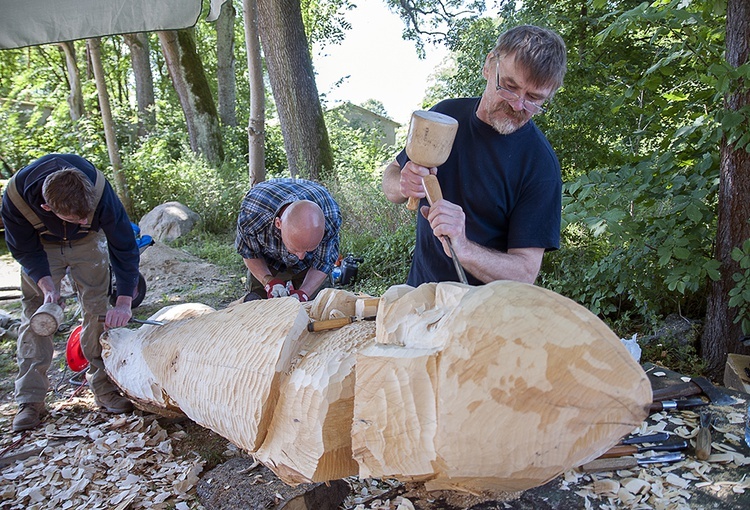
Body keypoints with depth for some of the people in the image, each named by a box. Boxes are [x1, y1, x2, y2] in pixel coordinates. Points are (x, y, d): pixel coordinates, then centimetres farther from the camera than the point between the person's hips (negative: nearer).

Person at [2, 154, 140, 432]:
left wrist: (124, 302, -34)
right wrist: (46, 285, -33)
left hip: (87, 242, 0)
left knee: (98, 308, -6)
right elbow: (25, 250, -17)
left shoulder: (99, 190, -39)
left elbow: (124, 247, -29)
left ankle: (103, 387, 3)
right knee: (35, 314, -5)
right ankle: (30, 399, 1)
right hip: (40, 247, 0)